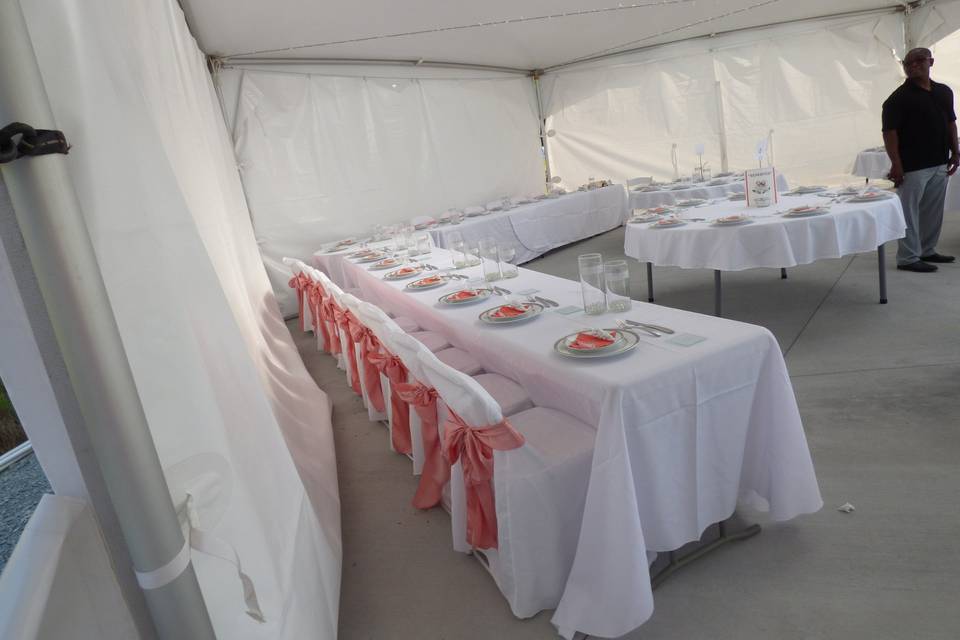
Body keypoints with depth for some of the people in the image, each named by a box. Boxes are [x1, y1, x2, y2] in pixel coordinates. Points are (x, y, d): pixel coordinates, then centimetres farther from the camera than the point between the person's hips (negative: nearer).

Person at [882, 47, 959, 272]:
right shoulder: (899, 97, -9)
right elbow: (889, 131, -14)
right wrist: (896, 164, -20)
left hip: (939, 163, 7)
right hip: (913, 166, -7)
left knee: (933, 211, 12)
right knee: (909, 212, -4)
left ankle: (927, 251, 24)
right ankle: (908, 258, 1)